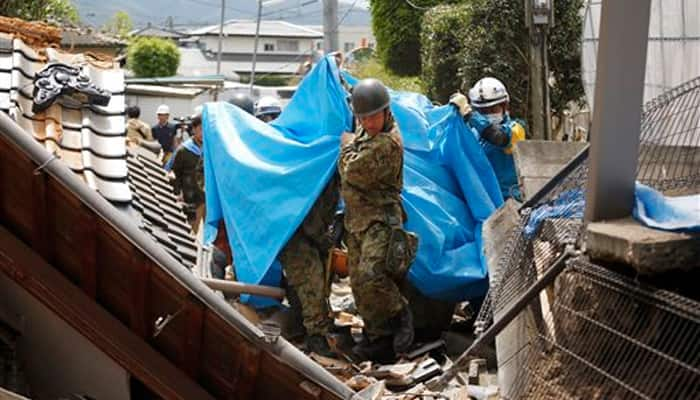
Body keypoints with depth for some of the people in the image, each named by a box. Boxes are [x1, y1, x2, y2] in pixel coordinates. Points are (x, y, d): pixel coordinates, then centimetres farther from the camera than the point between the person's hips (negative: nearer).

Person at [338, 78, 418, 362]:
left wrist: (348, 146, -3)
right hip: (356, 219, 9)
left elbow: (354, 173, -18)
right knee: (359, 282, 8)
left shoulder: (388, 143, -17)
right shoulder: (365, 132, 11)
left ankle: (400, 316, -3)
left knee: (370, 274, -26)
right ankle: (379, 339, 15)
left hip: (380, 219, -9)